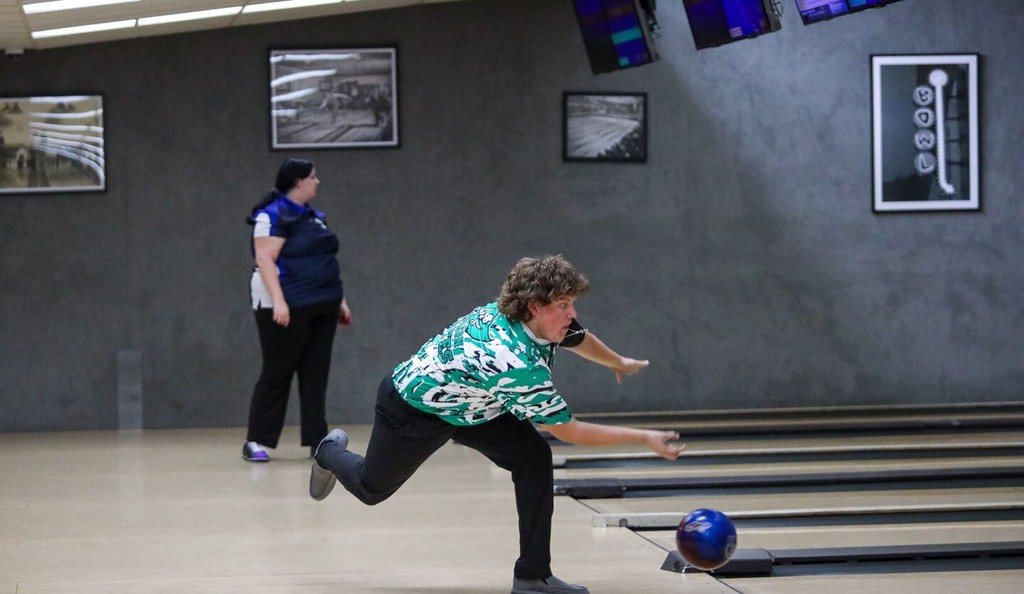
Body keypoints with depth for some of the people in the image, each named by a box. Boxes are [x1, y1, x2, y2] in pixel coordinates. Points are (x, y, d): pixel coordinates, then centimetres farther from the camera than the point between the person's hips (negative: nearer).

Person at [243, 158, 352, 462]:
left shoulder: (314, 216, 17)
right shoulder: (273, 215, -10)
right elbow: (265, 260, -18)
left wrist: (340, 300, 18)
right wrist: (278, 301, -27)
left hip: (321, 309, 8)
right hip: (287, 308, -8)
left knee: (315, 375, 6)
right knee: (276, 374, -3)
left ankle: (317, 441, 9)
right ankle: (256, 442, 5)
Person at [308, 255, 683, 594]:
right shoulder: (518, 364, -44)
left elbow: (578, 339, 6)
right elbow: (569, 431, -36)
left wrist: (620, 363, 25)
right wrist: (644, 438, -34)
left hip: (470, 402, 7)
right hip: (411, 409, -7)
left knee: (533, 457, -16)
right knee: (371, 488, 19)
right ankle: (331, 453, 55)